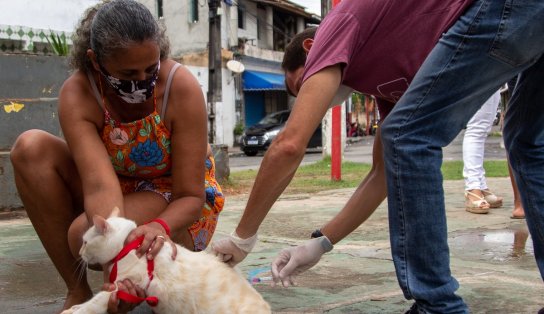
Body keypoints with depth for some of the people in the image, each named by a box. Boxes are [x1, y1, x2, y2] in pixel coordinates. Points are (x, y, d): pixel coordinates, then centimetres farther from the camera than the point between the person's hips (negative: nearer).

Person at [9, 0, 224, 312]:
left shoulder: (181, 86, -27)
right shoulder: (77, 95, -23)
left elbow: (191, 196, -24)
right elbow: (100, 186, -35)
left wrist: (160, 227, -46)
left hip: (178, 206, -4)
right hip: (121, 195, 4)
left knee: (87, 235, -33)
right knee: (31, 148, -22)